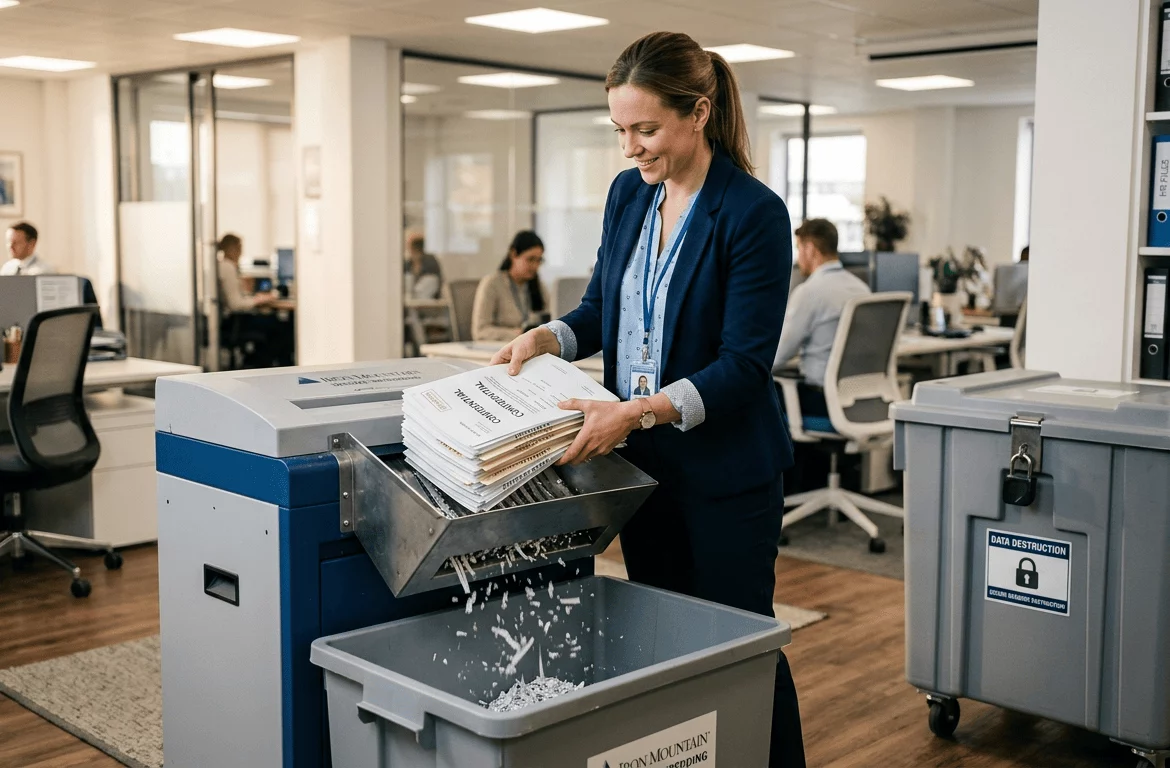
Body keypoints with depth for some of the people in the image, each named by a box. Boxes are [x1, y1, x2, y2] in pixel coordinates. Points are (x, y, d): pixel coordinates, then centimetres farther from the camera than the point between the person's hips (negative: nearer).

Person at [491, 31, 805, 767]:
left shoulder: (753, 214, -16)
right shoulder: (628, 194, 5)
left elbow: (745, 365, -19)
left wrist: (640, 411, -29)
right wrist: (547, 337, -5)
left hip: (725, 474, -6)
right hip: (642, 463, 6)